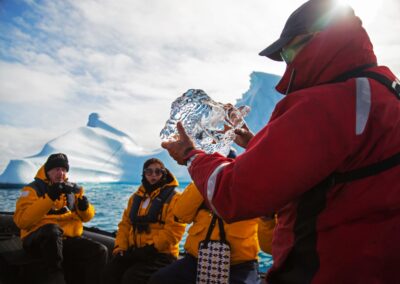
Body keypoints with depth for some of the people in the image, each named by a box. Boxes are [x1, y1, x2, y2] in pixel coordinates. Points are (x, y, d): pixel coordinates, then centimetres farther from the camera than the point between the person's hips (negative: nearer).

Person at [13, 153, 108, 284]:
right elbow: (22, 220, -19)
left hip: (67, 240, 4)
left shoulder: (72, 189, 11)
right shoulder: (33, 189, -3)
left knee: (100, 251, -18)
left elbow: (87, 217, 15)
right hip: (38, 241, -4)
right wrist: (49, 198, -28)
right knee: (52, 229, -38)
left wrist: (84, 206, -10)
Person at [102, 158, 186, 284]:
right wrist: (120, 247, 0)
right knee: (110, 273, -16)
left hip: (160, 254, -6)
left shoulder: (173, 198, -5)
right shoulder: (136, 197, 17)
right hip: (134, 251, 6)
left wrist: (150, 248, -19)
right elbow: (125, 224, 16)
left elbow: (173, 230, -15)